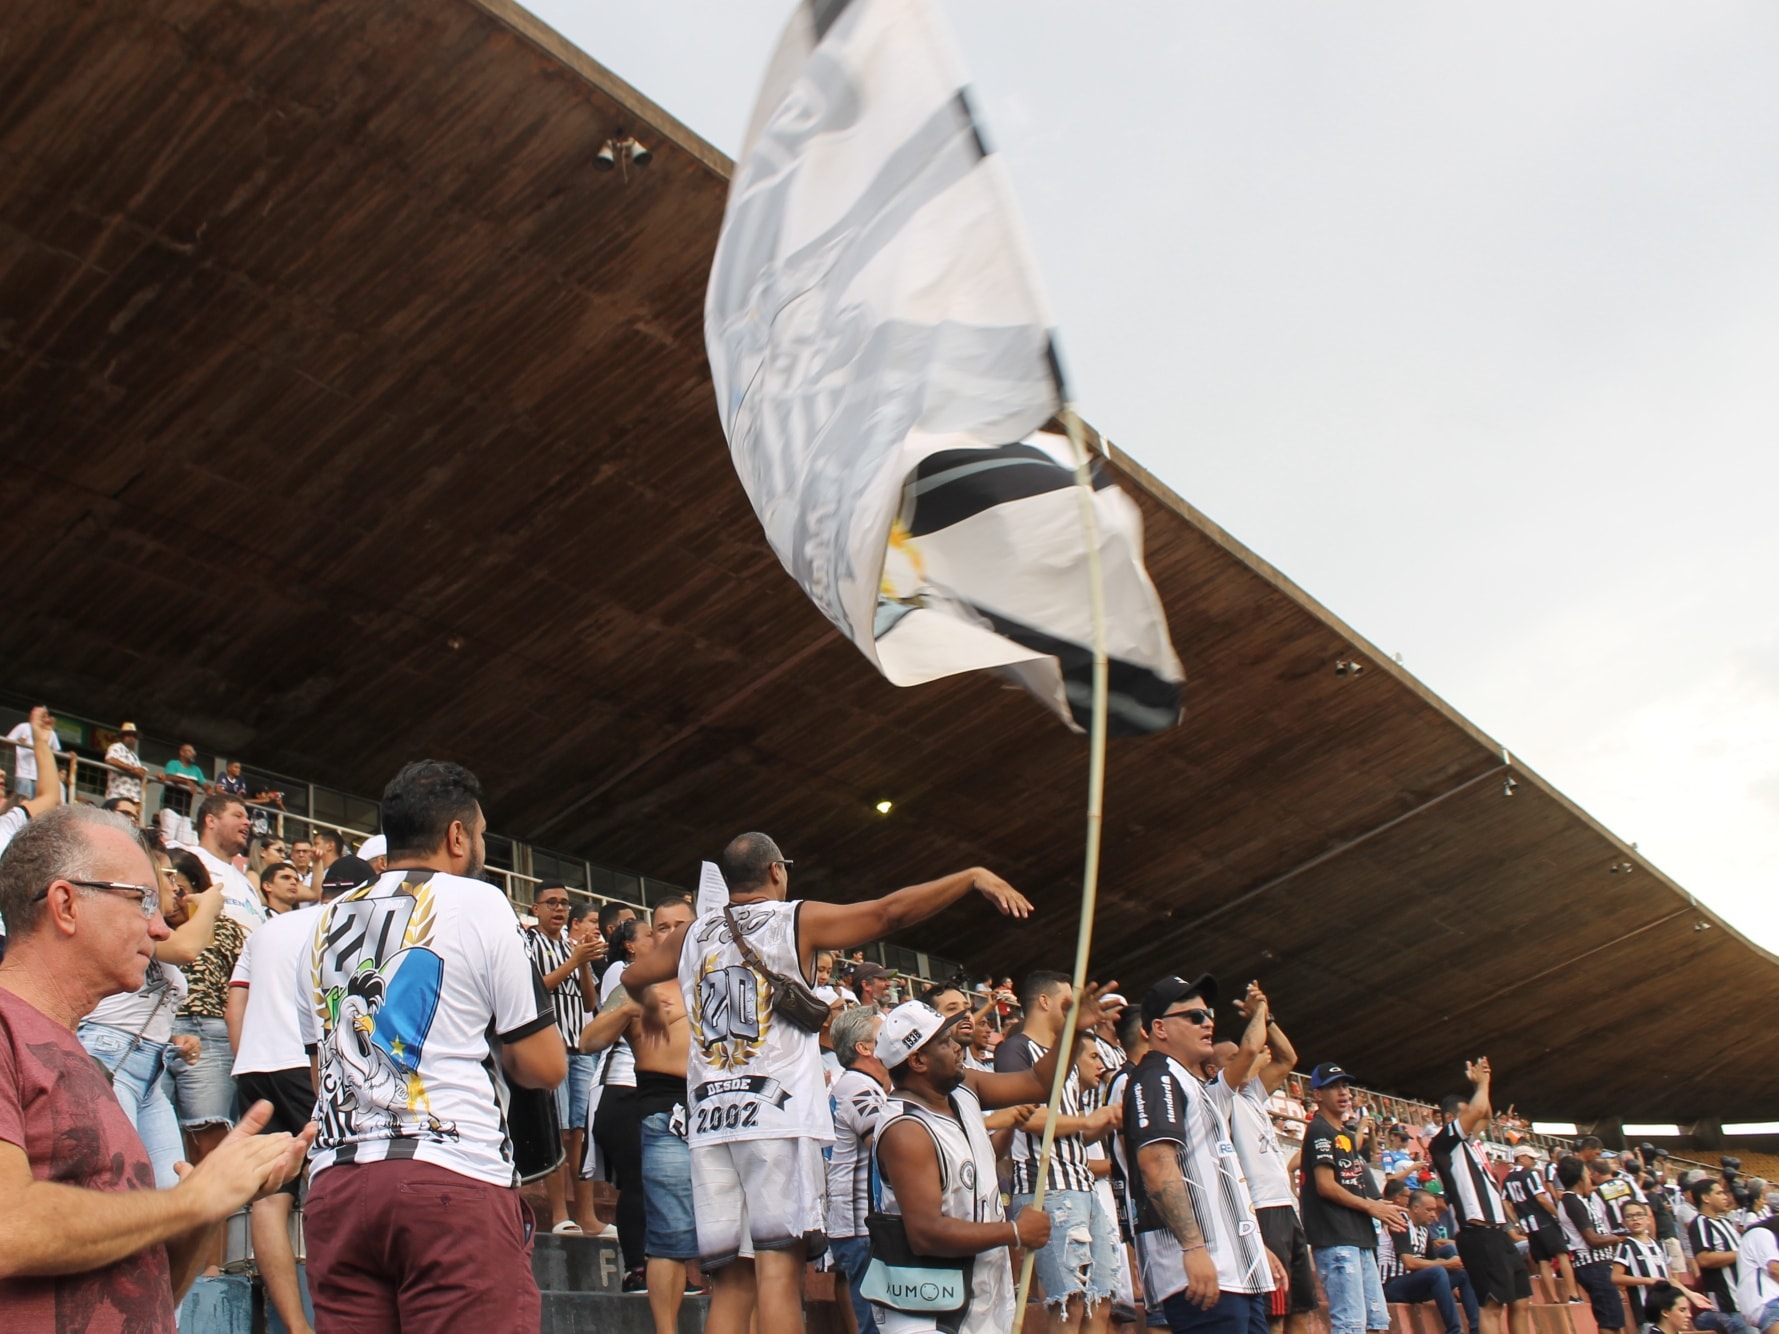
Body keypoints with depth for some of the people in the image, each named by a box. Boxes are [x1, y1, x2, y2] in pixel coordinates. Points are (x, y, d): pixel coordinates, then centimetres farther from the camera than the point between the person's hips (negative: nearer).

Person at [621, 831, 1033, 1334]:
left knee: (730, 1283, 5)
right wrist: (974, 877, -1)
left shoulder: (693, 935, 17)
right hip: (777, 1113, -5)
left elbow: (635, 977, 32)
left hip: (709, 1119, 5)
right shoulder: (797, 920, 3)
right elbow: (890, 911, -4)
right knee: (778, 1267, -9)